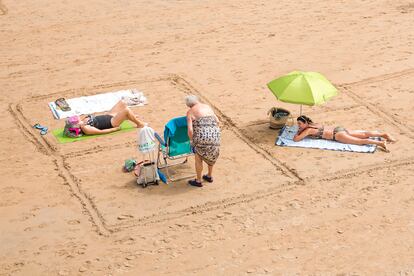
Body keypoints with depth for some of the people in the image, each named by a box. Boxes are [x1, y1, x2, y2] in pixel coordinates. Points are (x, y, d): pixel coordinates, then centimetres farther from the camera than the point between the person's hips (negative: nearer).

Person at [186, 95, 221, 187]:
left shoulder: (190, 112, 4)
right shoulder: (207, 107, 18)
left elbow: (190, 130, -5)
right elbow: (217, 122, 17)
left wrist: (192, 141, 9)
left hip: (202, 136, -5)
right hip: (215, 134, 5)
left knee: (198, 158, 16)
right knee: (211, 155, 29)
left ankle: (198, 181, 26)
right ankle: (209, 176, 43)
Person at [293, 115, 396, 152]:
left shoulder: (308, 130, -12)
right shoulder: (312, 125, 14)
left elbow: (296, 139, -15)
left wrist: (298, 133, 4)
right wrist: (301, 131, 22)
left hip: (337, 134, -9)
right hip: (338, 129, 9)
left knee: (360, 141, -16)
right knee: (364, 135, 9)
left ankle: (380, 143, -26)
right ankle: (383, 134, 8)